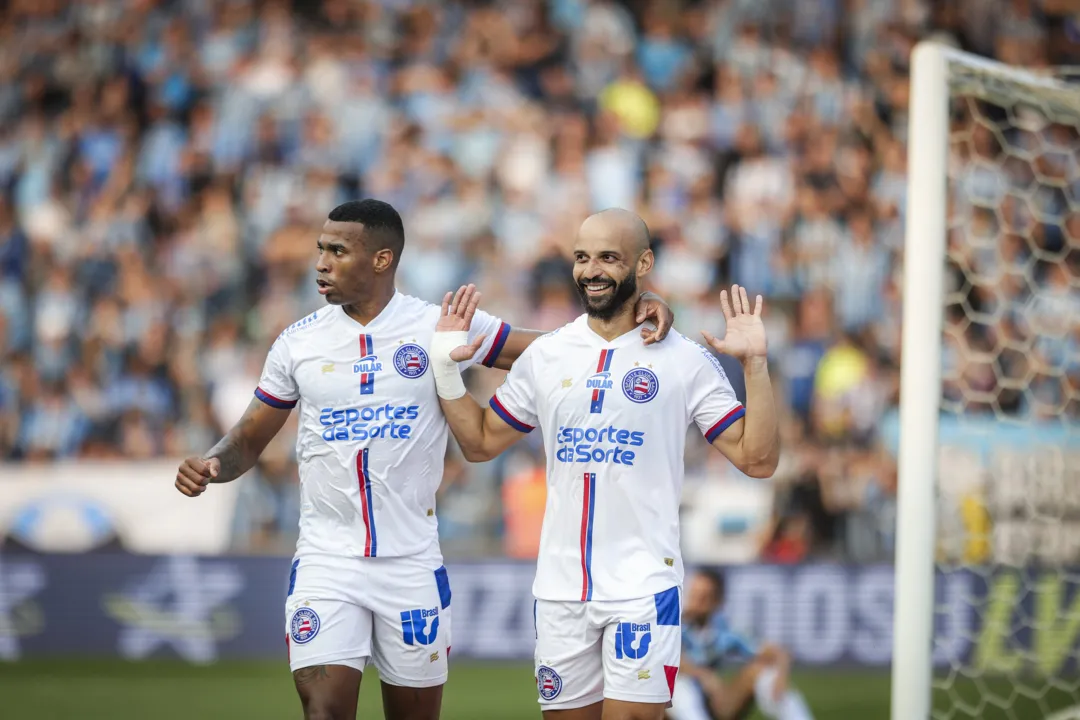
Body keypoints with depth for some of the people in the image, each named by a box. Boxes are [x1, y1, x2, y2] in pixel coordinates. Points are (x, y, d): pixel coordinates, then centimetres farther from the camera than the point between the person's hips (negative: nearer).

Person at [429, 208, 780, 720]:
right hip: (560, 585, 4)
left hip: (642, 586, -4)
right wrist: (446, 368, 8)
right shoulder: (545, 356, 10)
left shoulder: (686, 361, -1)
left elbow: (757, 459, -3)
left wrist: (755, 365, -12)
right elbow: (480, 443, 19)